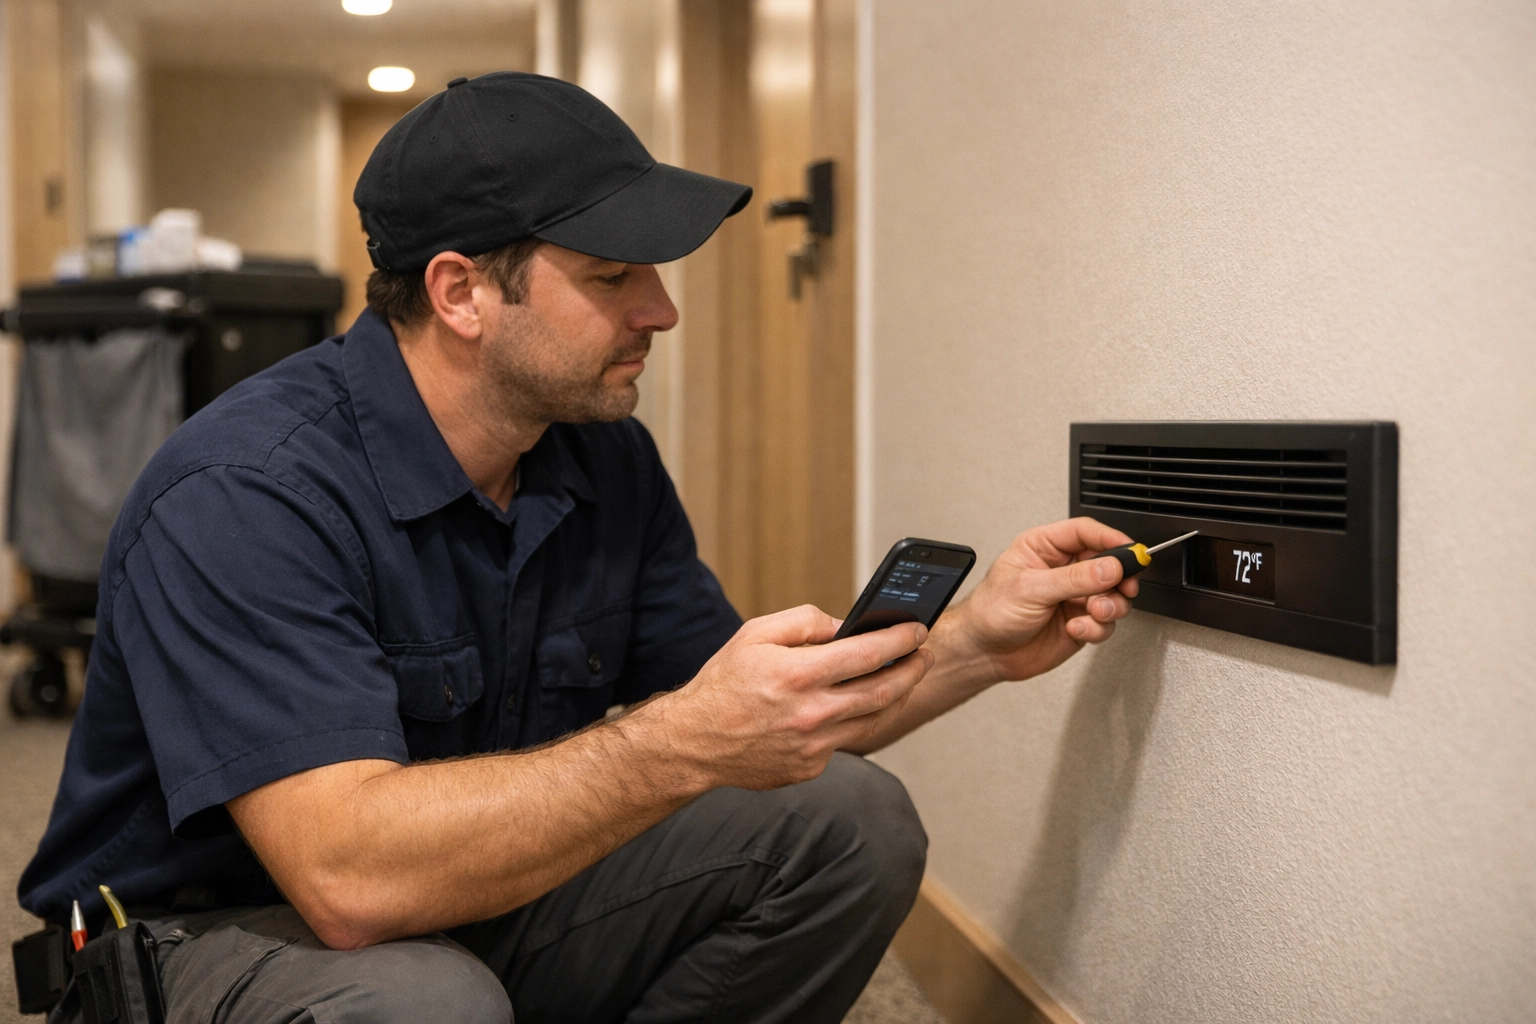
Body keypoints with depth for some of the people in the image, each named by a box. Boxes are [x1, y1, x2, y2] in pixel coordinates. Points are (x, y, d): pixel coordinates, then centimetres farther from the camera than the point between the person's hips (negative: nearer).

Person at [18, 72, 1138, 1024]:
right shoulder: (241, 498, -26)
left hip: (488, 894, 7)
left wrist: (975, 645, -9)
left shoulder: (610, 460, -2)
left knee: (851, 824, -6)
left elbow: (760, 726, 3)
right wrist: (683, 742, -42)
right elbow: (349, 872, -36)